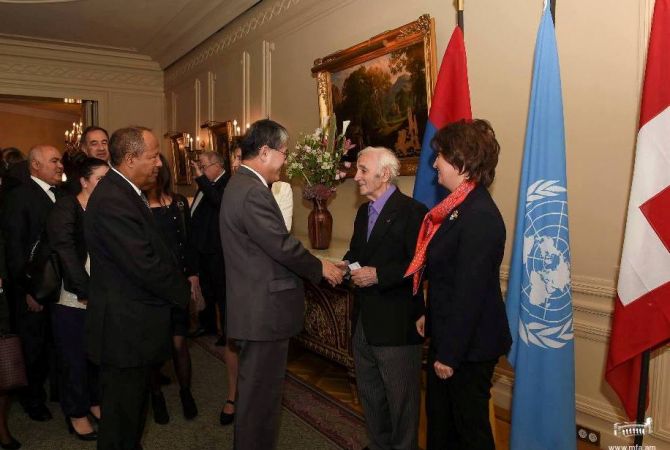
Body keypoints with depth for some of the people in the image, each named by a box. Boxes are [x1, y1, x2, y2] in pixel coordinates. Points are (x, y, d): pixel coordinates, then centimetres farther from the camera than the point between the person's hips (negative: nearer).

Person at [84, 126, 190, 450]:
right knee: (122, 416, 8)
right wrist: (184, 292, -11)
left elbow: (151, 251, 12)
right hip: (125, 328, -10)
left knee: (131, 405, 24)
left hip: (131, 324, 10)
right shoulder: (112, 201, -25)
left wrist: (181, 283, 3)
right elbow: (146, 266, -26)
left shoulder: (125, 193, 9)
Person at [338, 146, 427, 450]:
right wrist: (347, 265, 0)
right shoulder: (363, 211, 12)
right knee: (369, 394, 22)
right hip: (364, 322, 9)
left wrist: (379, 275, -24)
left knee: (401, 400, 8)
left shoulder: (412, 211, -15)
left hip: (396, 324, -8)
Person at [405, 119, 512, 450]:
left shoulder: (479, 216, -24)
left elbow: (469, 293, -24)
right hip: (447, 333, 9)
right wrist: (430, 316, 13)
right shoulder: (459, 206, 5)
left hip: (469, 344, -9)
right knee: (439, 418, 23)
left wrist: (450, 354, -19)